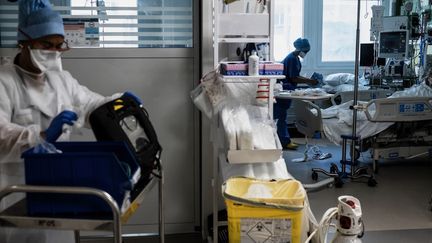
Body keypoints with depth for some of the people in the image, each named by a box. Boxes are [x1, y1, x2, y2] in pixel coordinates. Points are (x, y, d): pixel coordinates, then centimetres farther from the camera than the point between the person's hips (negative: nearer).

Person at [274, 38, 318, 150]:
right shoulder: (292, 59, -17)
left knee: (281, 115, 12)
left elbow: (296, 76, 19)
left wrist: (308, 80, 9)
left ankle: (284, 140, 18)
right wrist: (309, 81, -15)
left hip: (286, 90, 10)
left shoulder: (295, 58, 13)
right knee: (281, 116, -4)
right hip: (283, 89, -10)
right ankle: (285, 142, -1)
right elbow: (293, 78, -20)